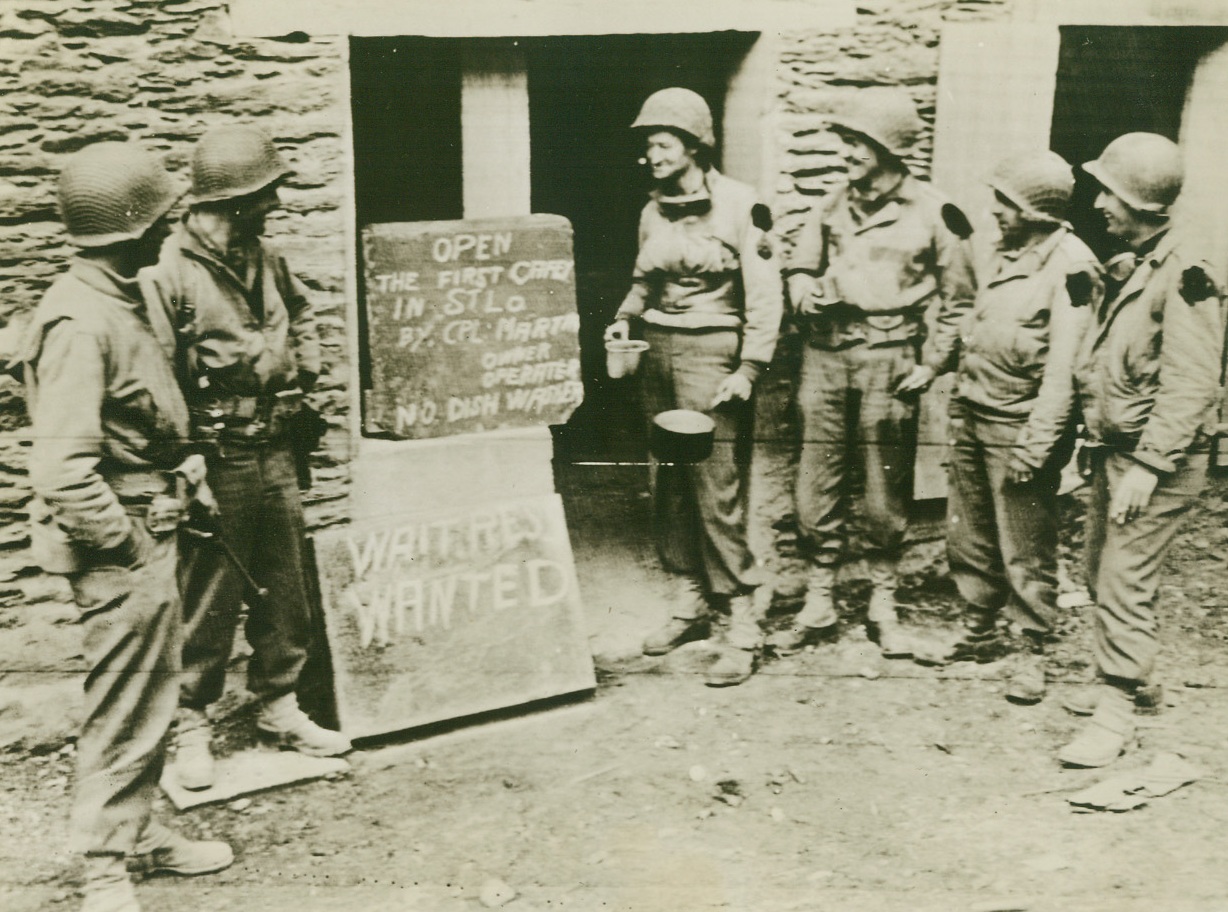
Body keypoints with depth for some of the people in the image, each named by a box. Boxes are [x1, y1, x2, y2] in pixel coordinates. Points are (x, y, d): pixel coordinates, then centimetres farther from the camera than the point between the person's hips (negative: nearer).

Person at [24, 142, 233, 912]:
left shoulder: (121, 301, 10)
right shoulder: (80, 323, -21)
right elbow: (63, 473, -26)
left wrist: (182, 471, 12)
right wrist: (128, 546, -18)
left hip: (151, 532, 10)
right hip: (122, 544, -10)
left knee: (155, 696, 20)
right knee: (124, 710, 2)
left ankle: (141, 832, 36)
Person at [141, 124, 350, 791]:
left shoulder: (266, 260, 8)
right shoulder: (168, 274, -16)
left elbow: (300, 312, 29)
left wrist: (304, 367, 14)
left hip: (275, 455, 7)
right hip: (216, 462, -7)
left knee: (284, 589, 14)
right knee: (207, 601, 2)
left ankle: (279, 706, 29)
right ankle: (191, 725, 18)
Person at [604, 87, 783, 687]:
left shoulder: (739, 206, -6)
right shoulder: (653, 211, 12)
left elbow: (764, 295, -9)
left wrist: (748, 371, -15)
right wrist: (626, 318, 4)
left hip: (710, 354, -6)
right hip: (658, 353, 7)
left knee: (718, 492, -9)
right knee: (668, 485, 9)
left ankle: (744, 625, -2)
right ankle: (691, 601, 22)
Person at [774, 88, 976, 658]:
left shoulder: (931, 214, -3)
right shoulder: (831, 206, 8)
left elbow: (958, 300, 3)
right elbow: (800, 269, 17)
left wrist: (931, 363, -3)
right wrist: (809, 295, -6)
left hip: (888, 363, -3)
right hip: (824, 358, 3)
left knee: (887, 493, 5)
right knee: (817, 487, 5)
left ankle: (883, 604, 22)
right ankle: (818, 605, 17)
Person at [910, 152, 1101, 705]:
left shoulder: (1071, 266, -15)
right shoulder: (1006, 254, 11)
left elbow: (1064, 367, -19)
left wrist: (1037, 442, -21)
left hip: (1017, 427, -8)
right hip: (973, 417, 8)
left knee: (1026, 550, 2)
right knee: (969, 535, 16)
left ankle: (1032, 653, 15)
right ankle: (978, 632, 32)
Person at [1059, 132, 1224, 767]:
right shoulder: (1127, 267, 12)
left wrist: (1148, 468, -25)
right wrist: (1098, 443, 15)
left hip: (1157, 462, -9)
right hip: (1114, 451, 9)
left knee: (1124, 584, -6)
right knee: (1100, 572, 17)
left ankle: (1114, 716, 2)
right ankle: (1121, 674, 35)